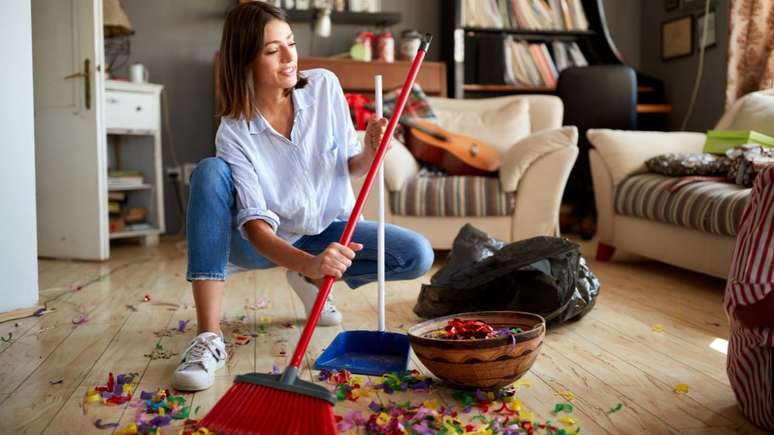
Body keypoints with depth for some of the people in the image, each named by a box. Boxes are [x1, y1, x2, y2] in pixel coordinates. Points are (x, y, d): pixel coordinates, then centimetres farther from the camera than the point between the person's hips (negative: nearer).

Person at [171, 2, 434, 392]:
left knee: (418, 256, -21)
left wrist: (370, 151, -26)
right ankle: (209, 337, -33)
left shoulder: (324, 86, -12)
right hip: (267, 242, -2)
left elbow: (352, 167, -2)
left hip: (327, 230, 3)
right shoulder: (234, 133, -21)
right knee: (210, 172, -32)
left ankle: (311, 281, 4)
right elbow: (255, 224, -29)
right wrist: (309, 261, -47)